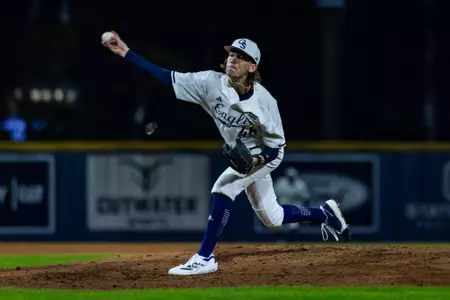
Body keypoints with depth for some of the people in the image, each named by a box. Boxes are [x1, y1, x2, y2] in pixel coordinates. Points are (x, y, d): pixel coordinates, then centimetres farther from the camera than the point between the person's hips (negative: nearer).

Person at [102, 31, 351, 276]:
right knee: (271, 218, 18)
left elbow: (275, 146, -20)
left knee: (222, 190, -26)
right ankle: (325, 213, 43)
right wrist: (126, 53, -35)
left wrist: (257, 159, -41)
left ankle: (205, 258, -20)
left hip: (267, 155, -6)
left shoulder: (263, 101, -30)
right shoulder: (212, 83, -22)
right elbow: (167, 77, -27)